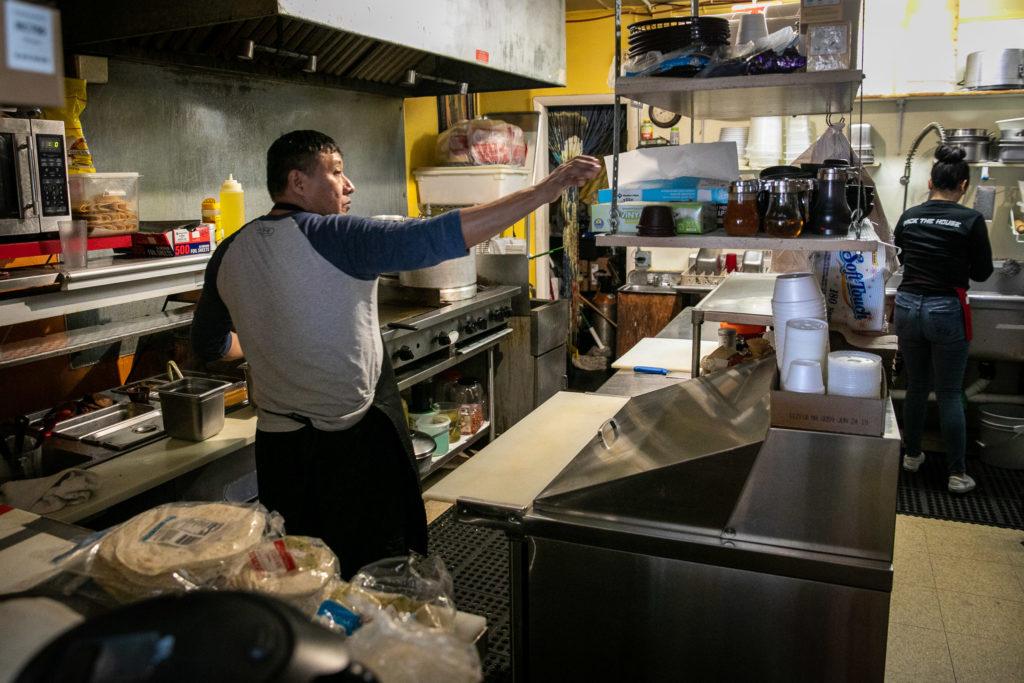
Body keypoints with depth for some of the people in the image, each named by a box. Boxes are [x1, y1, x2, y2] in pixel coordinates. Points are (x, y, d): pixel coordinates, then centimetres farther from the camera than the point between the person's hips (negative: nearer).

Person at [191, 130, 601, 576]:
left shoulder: (229, 254, 3)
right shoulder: (332, 237, -17)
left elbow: (210, 346, 16)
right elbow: (438, 238, -26)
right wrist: (546, 189, -25)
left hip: (278, 444, 6)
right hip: (356, 441, -6)